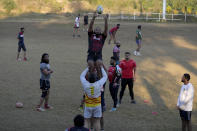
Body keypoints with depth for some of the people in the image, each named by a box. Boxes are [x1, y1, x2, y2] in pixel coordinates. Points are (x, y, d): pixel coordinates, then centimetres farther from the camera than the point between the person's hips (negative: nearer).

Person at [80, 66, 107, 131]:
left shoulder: (86, 85, -15)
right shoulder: (99, 84, -16)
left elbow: (82, 76, 6)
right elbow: (105, 76, 2)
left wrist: (87, 68, 15)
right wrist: (102, 68, 14)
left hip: (88, 106, 0)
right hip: (97, 106, 0)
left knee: (87, 122, 7)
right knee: (96, 122, 6)